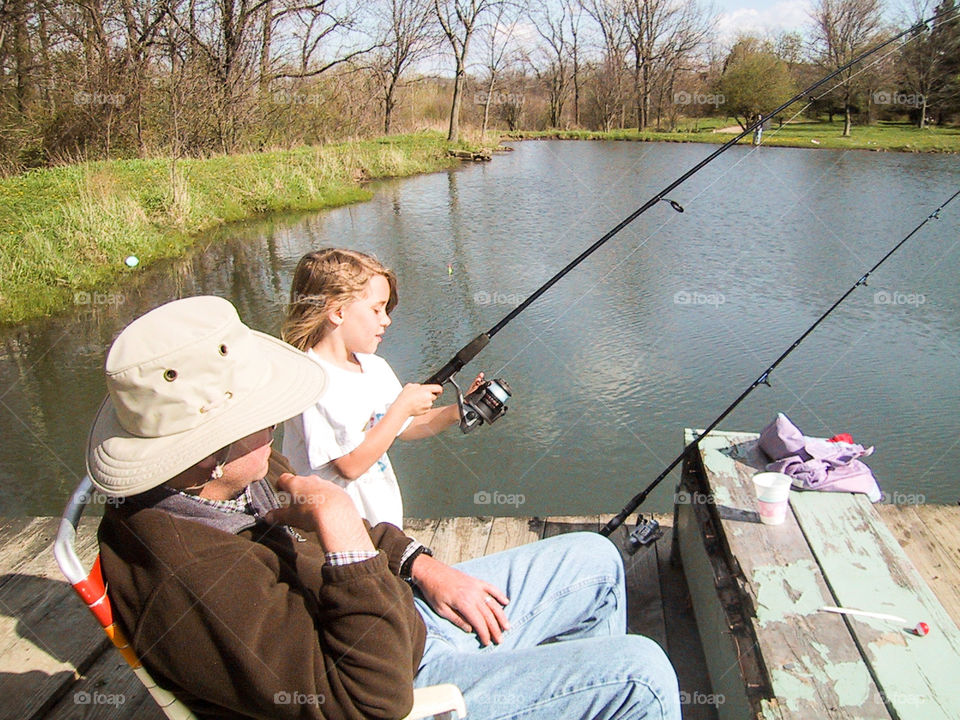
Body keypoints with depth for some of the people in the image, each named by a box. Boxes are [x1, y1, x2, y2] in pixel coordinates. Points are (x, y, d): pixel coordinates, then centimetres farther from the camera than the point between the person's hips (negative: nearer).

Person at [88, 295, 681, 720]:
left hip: (404, 606, 8)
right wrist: (340, 528, -37)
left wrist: (421, 566, -1)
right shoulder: (197, 583, -36)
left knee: (593, 560, 13)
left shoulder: (229, 477, -8)